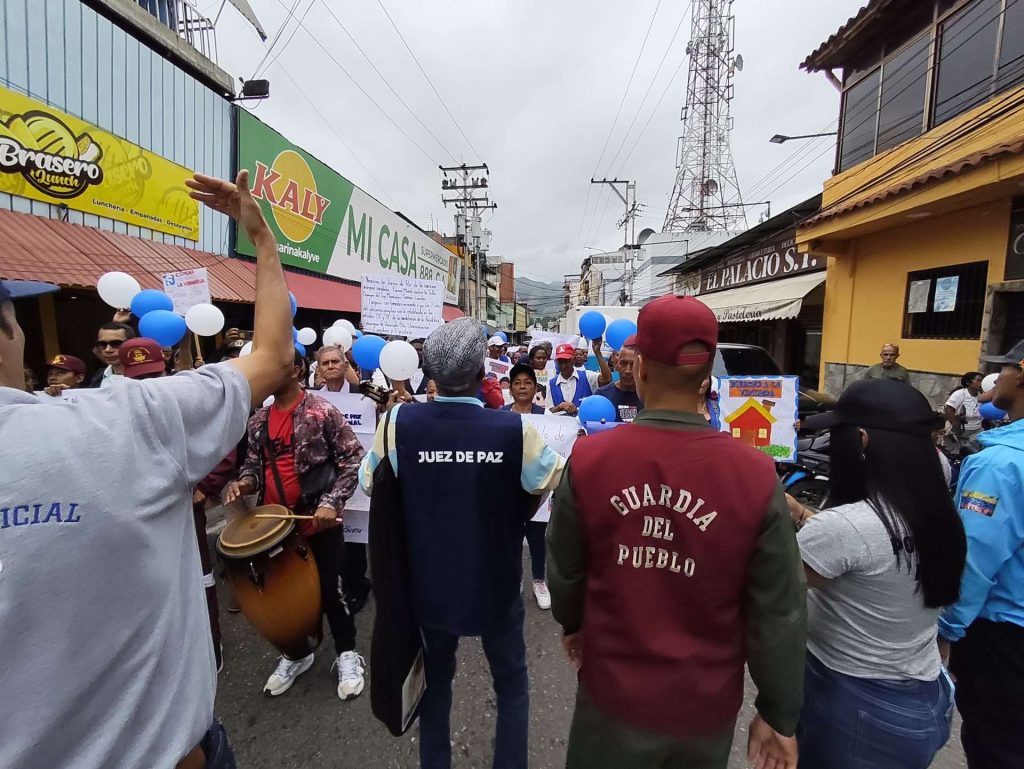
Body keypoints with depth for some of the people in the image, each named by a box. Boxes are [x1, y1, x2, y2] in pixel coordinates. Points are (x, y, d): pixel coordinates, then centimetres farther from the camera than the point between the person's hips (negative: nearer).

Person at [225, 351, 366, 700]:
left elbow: (354, 459, -13)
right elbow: (254, 463, 17)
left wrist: (332, 502, -21)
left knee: (330, 589, 4)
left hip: (318, 520, -6)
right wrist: (243, 482, -5)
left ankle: (347, 654, 26)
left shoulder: (321, 411, -12)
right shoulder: (258, 420, 7)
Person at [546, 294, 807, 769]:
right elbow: (779, 615, -11)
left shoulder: (588, 459, -21)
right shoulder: (756, 475, -22)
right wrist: (779, 714, 5)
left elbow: (564, 569, -6)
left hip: (613, 693, 0)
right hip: (705, 705, 1)